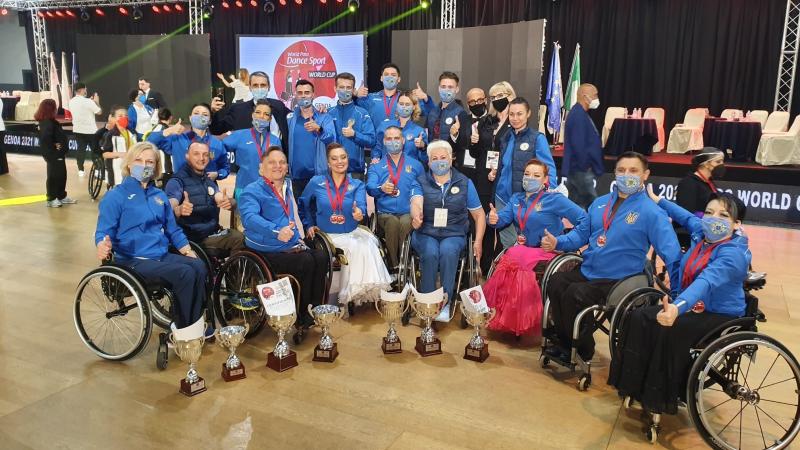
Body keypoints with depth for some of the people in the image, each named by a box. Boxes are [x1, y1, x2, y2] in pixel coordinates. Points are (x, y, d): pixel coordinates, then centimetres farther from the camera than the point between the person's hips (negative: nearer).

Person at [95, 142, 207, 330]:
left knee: (199, 267, -23)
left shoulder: (159, 195, 17)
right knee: (184, 273, -27)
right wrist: (103, 246, -31)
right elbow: (103, 231, -7)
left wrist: (187, 250, 6)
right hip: (133, 261, -6)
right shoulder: (115, 196, -1)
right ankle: (183, 331, -12)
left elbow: (172, 229, 20)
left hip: (163, 255, 6)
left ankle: (194, 325, -12)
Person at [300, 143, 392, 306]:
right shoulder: (316, 182, 3)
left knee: (367, 246, -31)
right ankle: (353, 293, -14)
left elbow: (361, 206, -15)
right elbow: (303, 205, 17)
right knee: (355, 247, -29)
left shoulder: (357, 185, 5)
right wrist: (309, 225, 6)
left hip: (352, 232, 2)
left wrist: (359, 213, -38)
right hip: (328, 235, -1)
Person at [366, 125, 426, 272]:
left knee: (405, 222, -35)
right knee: (392, 222, -35)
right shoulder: (376, 166, 14)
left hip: (408, 213, 0)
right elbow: (370, 187, -5)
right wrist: (381, 189, -28)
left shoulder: (415, 165, 17)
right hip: (385, 214, 0)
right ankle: (393, 266, -23)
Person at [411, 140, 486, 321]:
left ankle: (445, 303, -26)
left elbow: (479, 214, 13)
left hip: (454, 234, 0)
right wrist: (416, 216, -38)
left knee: (448, 251, -34)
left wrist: (478, 241, 0)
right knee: (430, 252, -33)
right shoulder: (421, 182, 8)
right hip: (425, 233, 0)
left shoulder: (465, 183, 11)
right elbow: (416, 203, -13)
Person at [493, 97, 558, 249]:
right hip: (503, 197, 5)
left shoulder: (537, 138, -7)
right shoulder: (506, 138, 11)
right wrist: (495, 172, 5)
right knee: (508, 244, 11)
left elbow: (548, 168, -14)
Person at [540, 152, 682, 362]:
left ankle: (583, 350, -2)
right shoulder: (600, 203, 12)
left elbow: (671, 255, -13)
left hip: (617, 281, -6)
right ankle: (565, 342, 1)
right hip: (586, 271, 6)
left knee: (574, 295, -28)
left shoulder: (651, 212, -9)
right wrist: (557, 242, 3)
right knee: (555, 283, -20)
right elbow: (581, 233, 21)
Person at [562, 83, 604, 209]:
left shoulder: (580, 114, 15)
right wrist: (586, 167, -17)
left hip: (577, 169, 10)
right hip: (581, 170, -10)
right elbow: (578, 146, -23)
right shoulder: (578, 116, -18)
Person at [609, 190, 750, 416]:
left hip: (720, 316, -8)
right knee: (640, 317, -10)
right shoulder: (702, 234, -2)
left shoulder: (733, 254, -24)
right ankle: (635, 385, -7)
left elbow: (706, 282, -43)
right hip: (694, 308, 8)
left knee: (669, 330, -31)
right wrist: (658, 200, 30)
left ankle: (662, 400, -17)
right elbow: (688, 217, 23)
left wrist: (677, 307, -60)